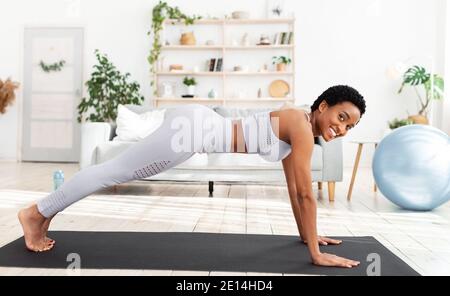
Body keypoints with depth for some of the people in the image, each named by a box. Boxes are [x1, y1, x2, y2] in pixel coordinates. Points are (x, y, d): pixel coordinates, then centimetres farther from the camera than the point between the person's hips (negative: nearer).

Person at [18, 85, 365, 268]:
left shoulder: (297, 129, 12)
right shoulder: (302, 126, -15)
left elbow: (294, 188, 18)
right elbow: (306, 194, -15)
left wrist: (306, 233, 23)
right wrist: (316, 254, -8)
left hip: (199, 125, 9)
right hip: (193, 127, -9)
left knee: (118, 172, 17)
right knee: (114, 171, 3)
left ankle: (48, 209, 34)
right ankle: (37, 212, 21)